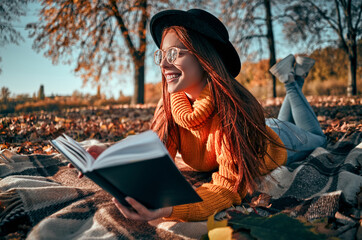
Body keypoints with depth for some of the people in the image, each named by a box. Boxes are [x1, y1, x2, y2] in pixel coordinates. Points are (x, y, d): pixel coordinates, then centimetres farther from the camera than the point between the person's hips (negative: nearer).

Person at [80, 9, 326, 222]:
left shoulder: (233, 108, -47)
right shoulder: (172, 101, -30)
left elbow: (230, 186, -49)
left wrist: (168, 209, -67)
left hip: (276, 142, -4)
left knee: (316, 137, 30)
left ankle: (293, 82, 32)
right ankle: (290, 77, 41)